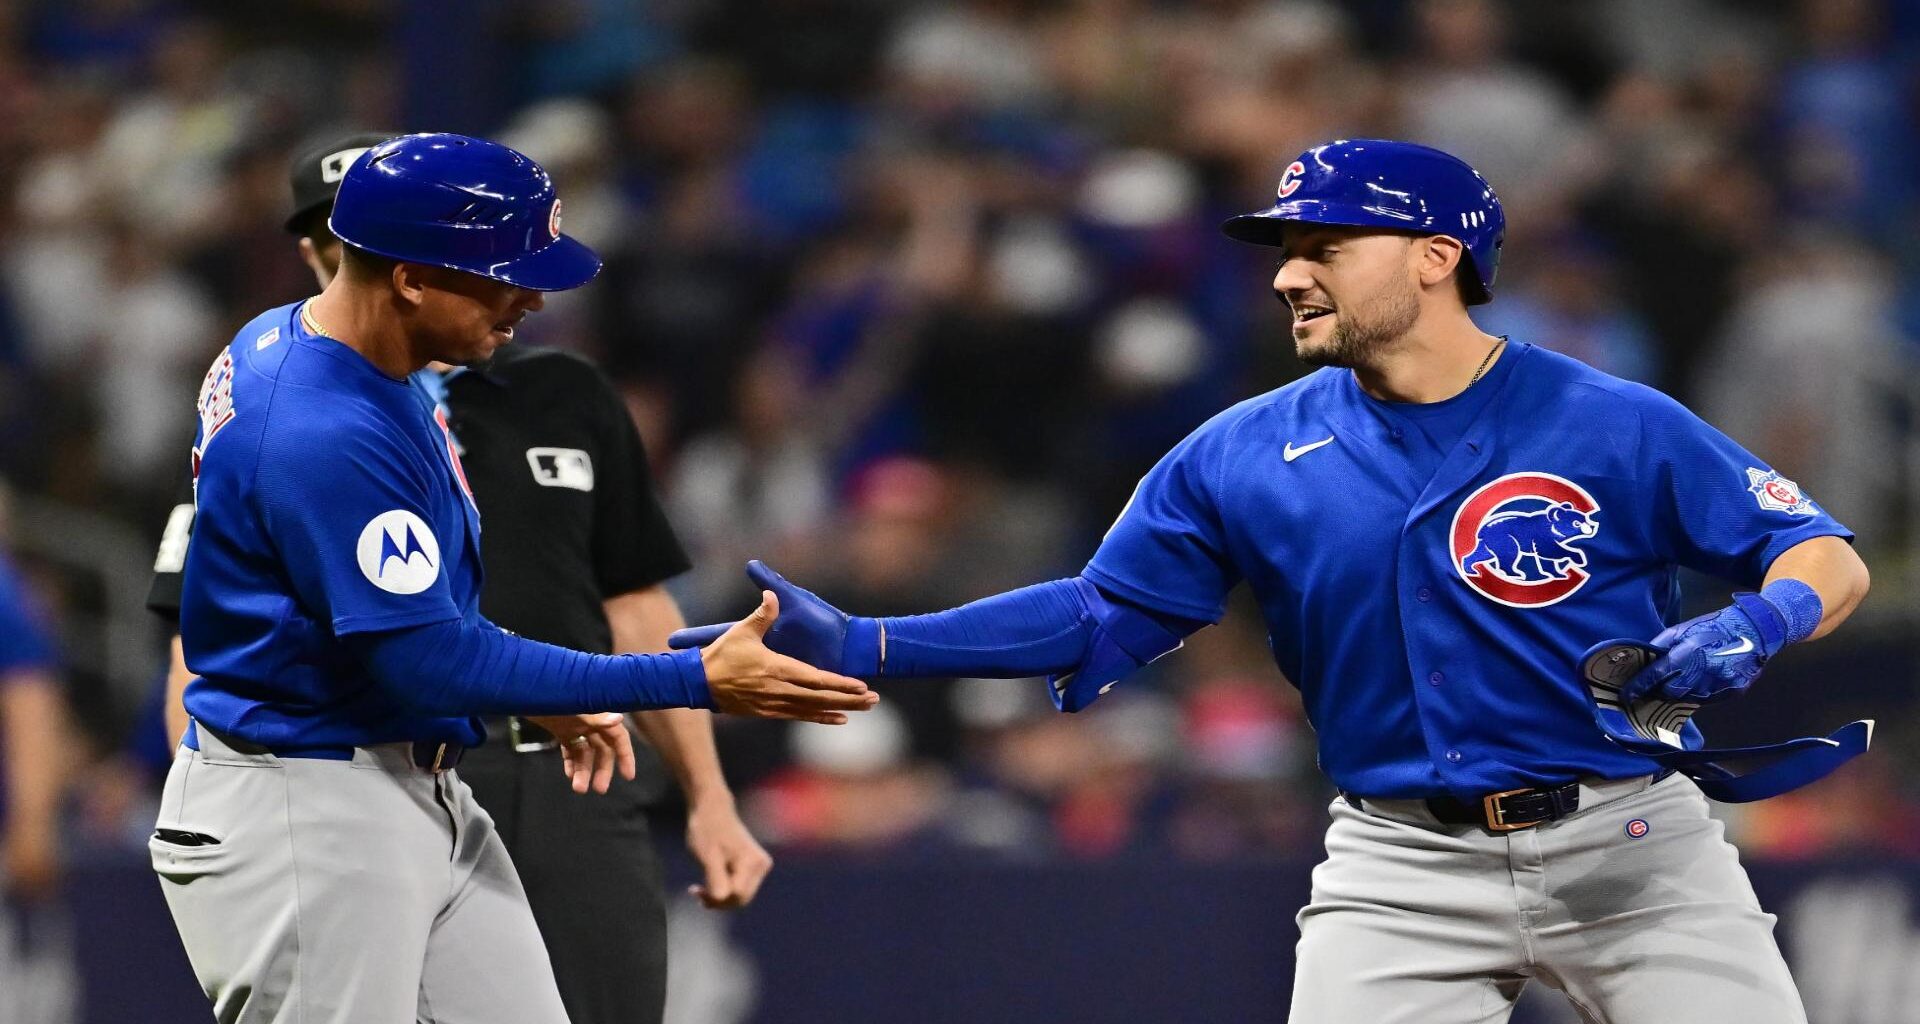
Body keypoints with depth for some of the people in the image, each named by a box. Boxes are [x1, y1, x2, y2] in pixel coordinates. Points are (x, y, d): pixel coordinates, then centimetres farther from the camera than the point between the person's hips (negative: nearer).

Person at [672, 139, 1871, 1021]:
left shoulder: (1616, 427, -6)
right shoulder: (1244, 457, 3)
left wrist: (1756, 626, -28)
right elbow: (1096, 620, 7)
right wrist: (862, 645, -2)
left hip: (1628, 845, -2)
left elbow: (1832, 559, -4)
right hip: (1405, 871, 2)